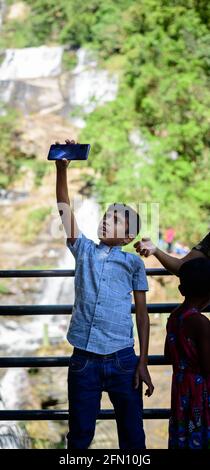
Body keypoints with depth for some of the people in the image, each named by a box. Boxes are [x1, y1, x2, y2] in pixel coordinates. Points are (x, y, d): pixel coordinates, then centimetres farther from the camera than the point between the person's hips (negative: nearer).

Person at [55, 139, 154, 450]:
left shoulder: (133, 262, 6)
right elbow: (64, 208, 0)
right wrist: (62, 168, -14)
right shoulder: (84, 249, 10)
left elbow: (142, 313, 4)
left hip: (122, 359, -1)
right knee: (79, 435, 7)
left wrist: (143, 363, -2)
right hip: (83, 358, 1)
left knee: (132, 435, 5)